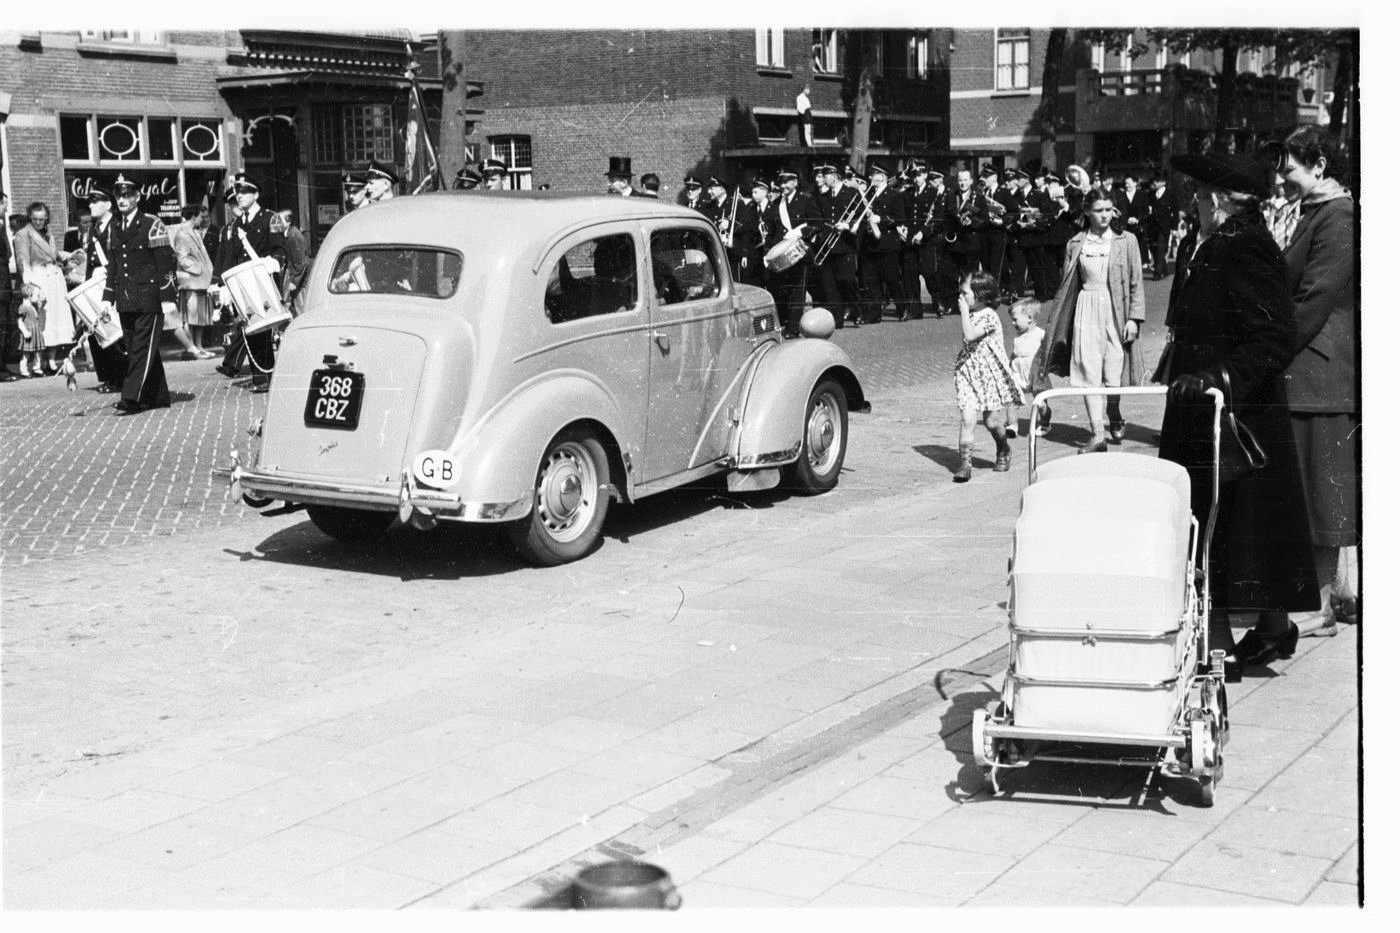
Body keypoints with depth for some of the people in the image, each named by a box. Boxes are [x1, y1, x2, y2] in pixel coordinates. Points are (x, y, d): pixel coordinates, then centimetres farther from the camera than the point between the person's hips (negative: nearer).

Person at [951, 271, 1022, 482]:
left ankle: (1004, 452, 34)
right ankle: (965, 463, -13)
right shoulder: (971, 315, 8)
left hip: (991, 374, -5)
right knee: (968, 419, -9)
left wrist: (964, 312, -22)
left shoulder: (988, 316, -15)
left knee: (992, 421, 6)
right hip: (969, 373, 5)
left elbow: (970, 336, -28)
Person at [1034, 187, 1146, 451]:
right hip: (1086, 310, 2)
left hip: (1116, 310, -2)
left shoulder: (1126, 241, 1)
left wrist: (1134, 318, -8)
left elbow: (1136, 283, 1)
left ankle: (1115, 416, 29)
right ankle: (1097, 434, -4)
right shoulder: (1075, 245, 7)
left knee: (1114, 374, -2)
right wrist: (1054, 323, 10)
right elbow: (1066, 285, 11)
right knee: (1088, 372, -5)